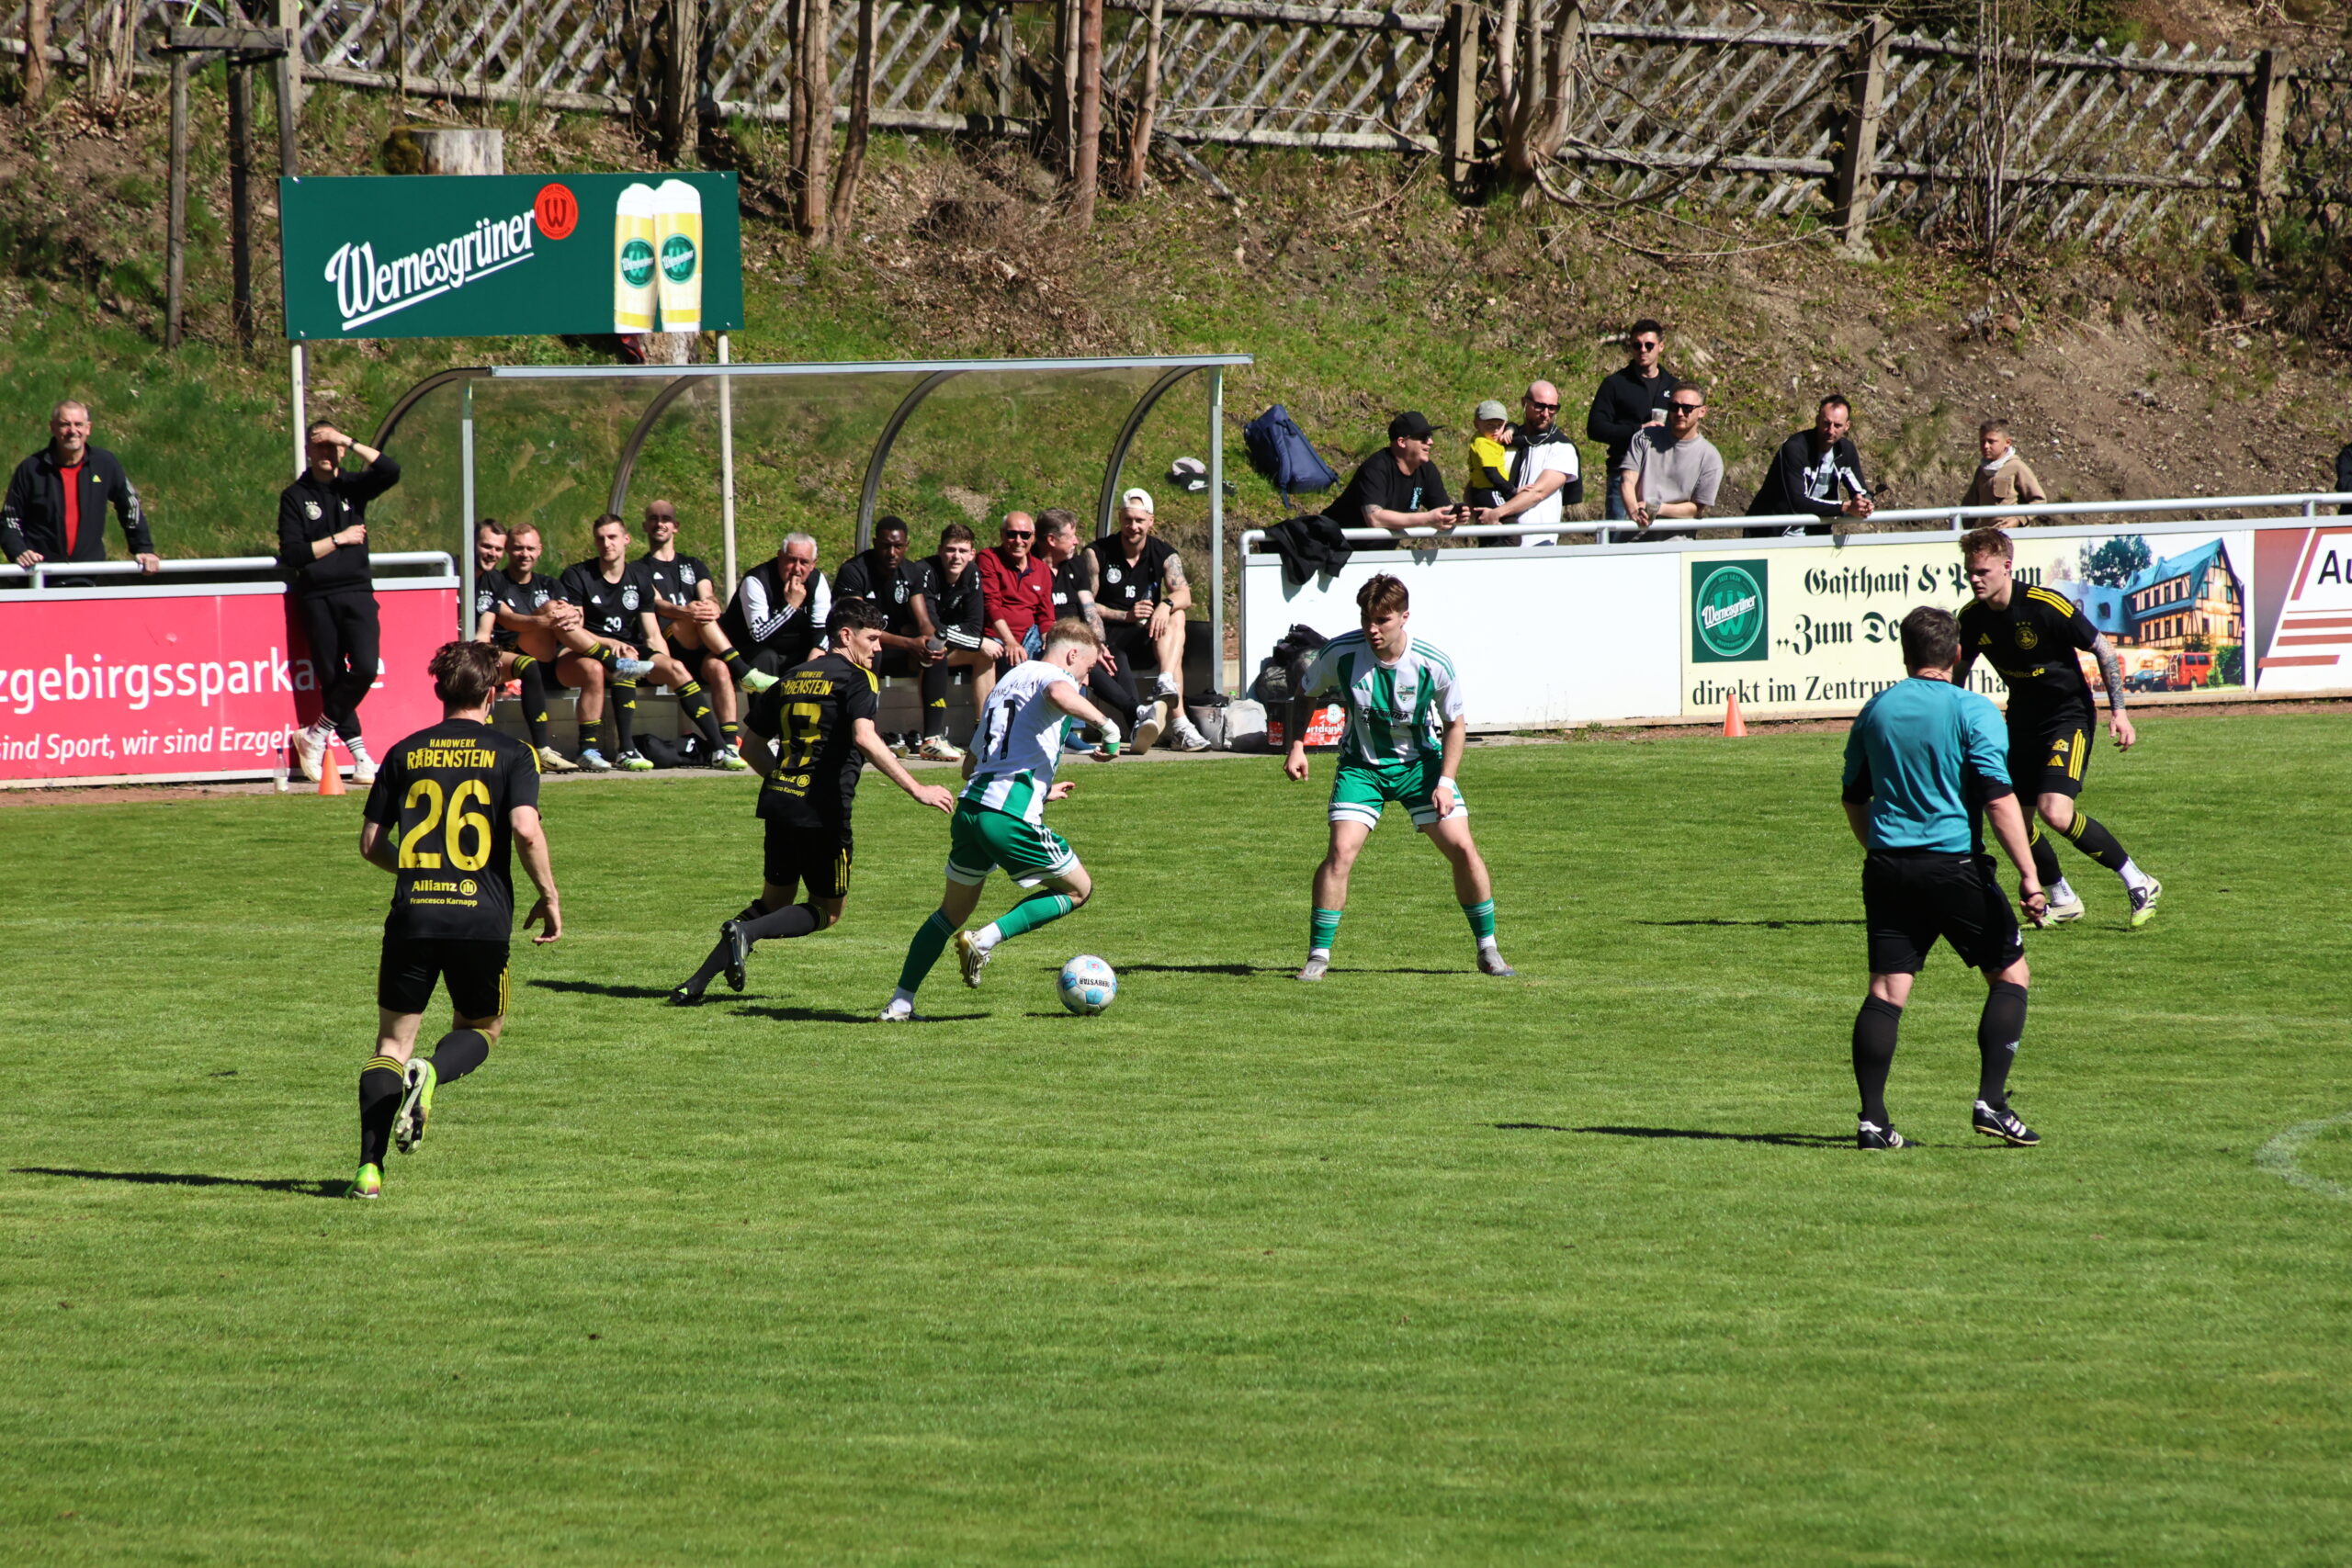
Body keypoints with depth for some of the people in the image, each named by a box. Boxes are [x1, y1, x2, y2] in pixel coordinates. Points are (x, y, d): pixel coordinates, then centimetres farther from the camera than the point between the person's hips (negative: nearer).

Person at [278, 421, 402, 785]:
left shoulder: (353, 487, 11)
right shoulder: (295, 496, 5)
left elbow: (390, 471, -9)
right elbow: (292, 555, -4)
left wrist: (350, 442, -10)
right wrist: (339, 539, -5)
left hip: (356, 593, 1)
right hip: (317, 599, -1)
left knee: (365, 669, -17)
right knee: (333, 679, -1)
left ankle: (316, 735, -1)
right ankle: (360, 757, 6)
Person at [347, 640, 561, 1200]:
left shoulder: (405, 753, 9)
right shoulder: (510, 754, 1)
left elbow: (370, 844, 11)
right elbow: (526, 829, -13)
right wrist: (549, 897, -1)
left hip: (412, 916, 2)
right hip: (482, 918, -2)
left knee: (392, 1043, 10)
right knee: (479, 1029, 21)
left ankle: (369, 1167, -6)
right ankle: (432, 1073, -13)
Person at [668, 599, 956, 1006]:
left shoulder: (791, 679, 16)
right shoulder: (855, 679, -6)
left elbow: (754, 746, 19)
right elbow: (865, 739, -23)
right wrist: (917, 790, -23)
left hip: (779, 803, 7)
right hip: (822, 812, -7)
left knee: (774, 901, 20)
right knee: (829, 911, 9)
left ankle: (694, 985, 8)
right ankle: (748, 931, -17)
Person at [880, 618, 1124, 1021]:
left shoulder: (1006, 682, 28)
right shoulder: (1052, 675, 1)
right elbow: (1058, 695, -28)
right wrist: (1107, 726, -16)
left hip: (969, 807, 8)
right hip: (1010, 816, -8)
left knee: (953, 910, 23)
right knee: (1078, 889, 10)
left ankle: (900, 1003, 17)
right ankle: (986, 939, -5)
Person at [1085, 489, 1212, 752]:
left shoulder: (1164, 554, 8)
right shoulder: (1097, 553, 2)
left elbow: (1184, 595, -10)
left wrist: (1166, 605, -35)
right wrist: (1126, 616, -16)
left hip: (1148, 640, 3)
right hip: (1109, 638, -3)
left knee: (1175, 616, -29)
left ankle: (1166, 685, -47)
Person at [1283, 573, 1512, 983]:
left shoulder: (1433, 665, -19)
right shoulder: (1340, 653, -19)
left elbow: (1455, 723, -3)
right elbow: (1304, 695, 2)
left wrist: (1445, 782, -12)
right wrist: (1296, 746, -10)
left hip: (1420, 763, 0)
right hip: (1362, 765, 0)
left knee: (1462, 849, -7)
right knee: (1341, 850, -19)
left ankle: (1488, 950, 11)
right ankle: (1318, 956, -8)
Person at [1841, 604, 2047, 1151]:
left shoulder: (1876, 710, 8)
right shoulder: (1972, 710, -7)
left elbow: (1854, 798, 18)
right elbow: (1998, 799, -15)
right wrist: (2028, 876, -15)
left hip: (1887, 864, 4)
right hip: (1954, 862, -4)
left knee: (1887, 988, 4)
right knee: (2009, 974, 9)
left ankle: (1872, 1119, -3)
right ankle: (1991, 1103, -1)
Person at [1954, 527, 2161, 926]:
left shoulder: (2046, 606, -22)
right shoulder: (1972, 617, -5)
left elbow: (2103, 649, -12)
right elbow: (1959, 669, 14)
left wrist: (2118, 711, -15)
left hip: (2069, 713, -7)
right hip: (2022, 720, 7)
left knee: (2055, 812, -22)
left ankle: (2138, 884, -7)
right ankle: (2062, 900, 27)